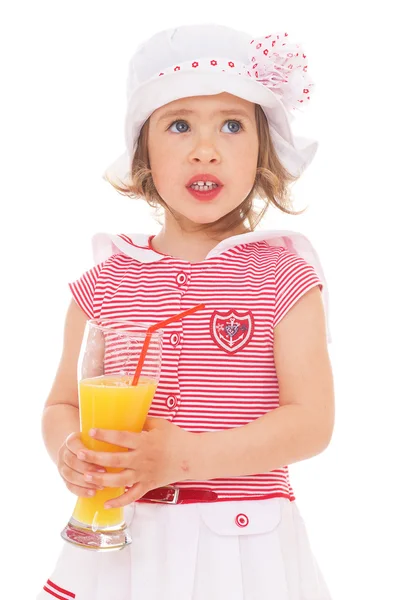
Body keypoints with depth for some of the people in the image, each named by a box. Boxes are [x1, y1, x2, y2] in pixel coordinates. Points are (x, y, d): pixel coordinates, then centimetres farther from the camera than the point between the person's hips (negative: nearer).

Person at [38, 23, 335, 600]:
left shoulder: (284, 276, -6)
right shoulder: (105, 281, 1)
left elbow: (312, 421, -12)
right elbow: (61, 404, 7)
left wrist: (185, 456, -22)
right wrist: (70, 450, -15)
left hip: (243, 547, -1)